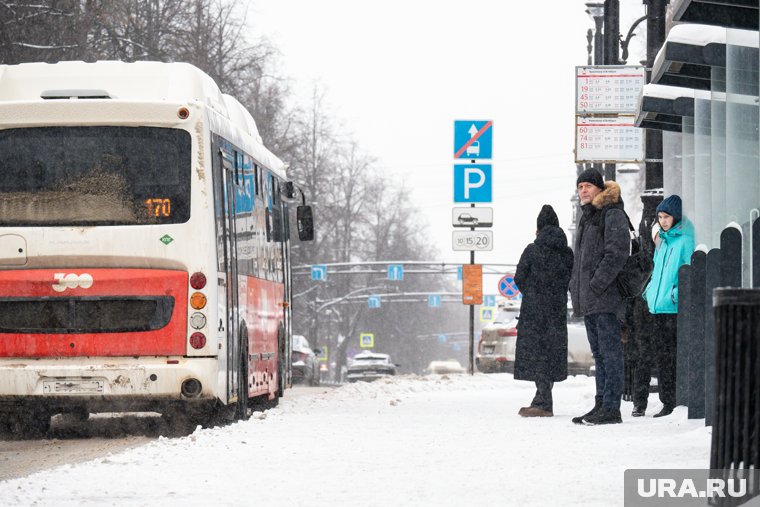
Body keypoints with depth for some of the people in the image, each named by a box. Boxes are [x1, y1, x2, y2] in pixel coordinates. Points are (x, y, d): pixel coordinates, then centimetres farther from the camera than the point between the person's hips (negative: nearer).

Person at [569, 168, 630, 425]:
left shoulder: (612, 214, -7)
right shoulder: (588, 216, 22)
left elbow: (617, 252, -18)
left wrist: (597, 284, -21)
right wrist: (576, 287, 16)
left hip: (604, 297, -10)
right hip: (589, 299, 10)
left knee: (609, 351, -9)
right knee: (599, 352, 12)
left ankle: (611, 407, -10)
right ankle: (602, 404, 15)